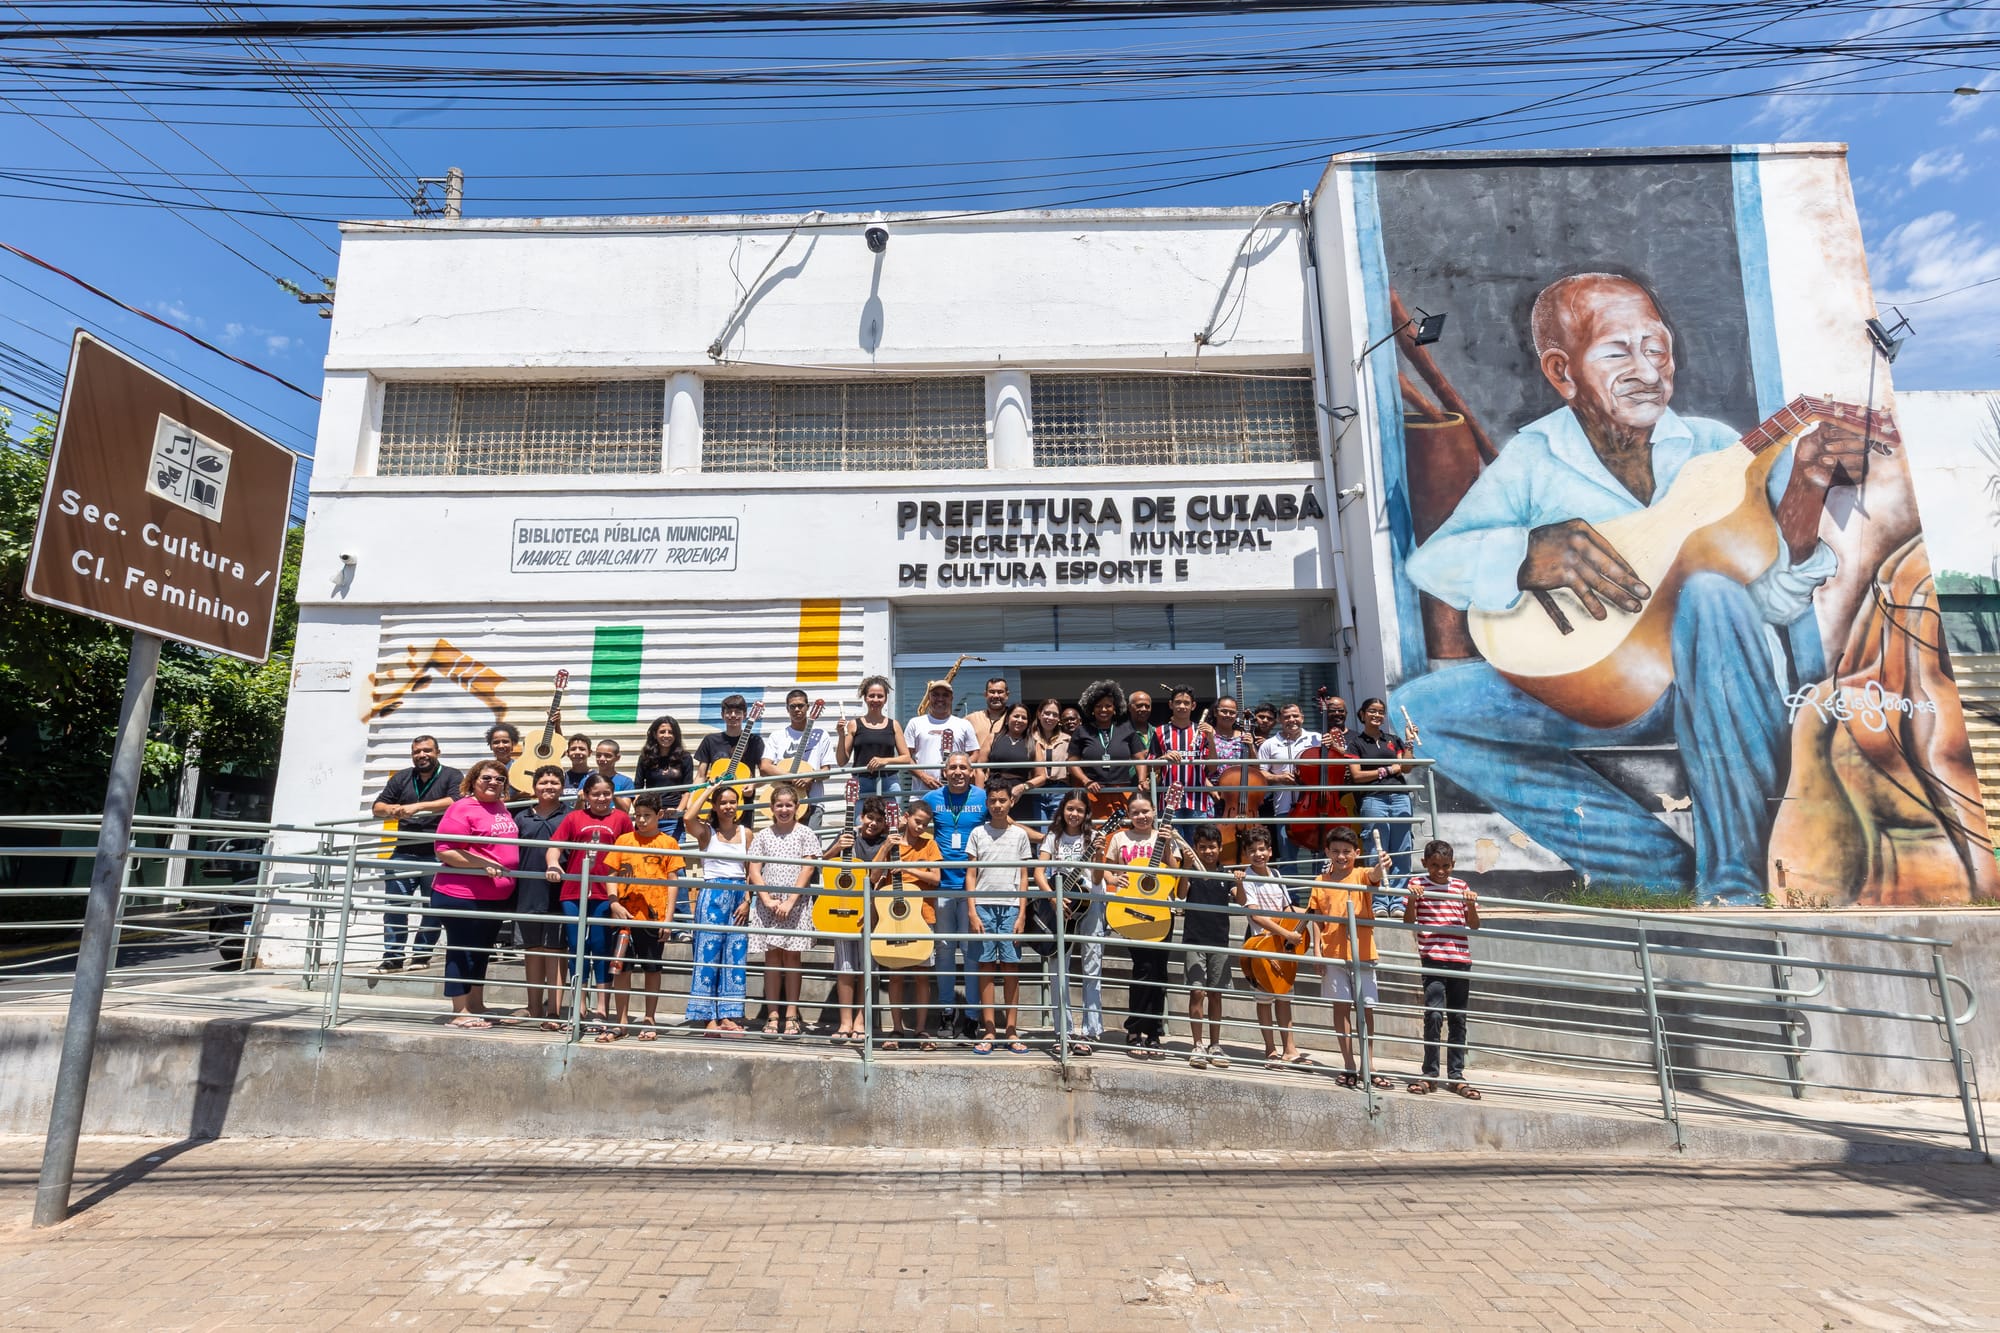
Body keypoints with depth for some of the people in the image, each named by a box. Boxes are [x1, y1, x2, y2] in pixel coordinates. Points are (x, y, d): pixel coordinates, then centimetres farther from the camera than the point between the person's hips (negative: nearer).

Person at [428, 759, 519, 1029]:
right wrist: (484, 863, -24)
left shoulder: (502, 809, 11)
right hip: (462, 894, -8)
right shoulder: (462, 808, -13)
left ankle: (476, 1007, 30)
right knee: (462, 953, 2)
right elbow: (445, 851, -19)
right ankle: (460, 1012, 11)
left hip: (496, 895, 9)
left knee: (482, 953, 18)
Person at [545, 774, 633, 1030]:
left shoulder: (621, 818, 4)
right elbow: (555, 847, 4)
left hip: (605, 894, -2)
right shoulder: (573, 817, 7)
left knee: (601, 949, 2)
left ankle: (600, 1009, 10)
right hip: (573, 893, 2)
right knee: (577, 948, 8)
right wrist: (553, 863, -16)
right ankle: (581, 1008, 19)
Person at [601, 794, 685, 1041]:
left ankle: (650, 1020, 19)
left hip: (654, 917, -1)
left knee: (653, 969, 7)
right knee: (622, 968, 5)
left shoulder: (669, 843, 2)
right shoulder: (623, 840, 8)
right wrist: (614, 904, -7)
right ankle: (622, 1022, 15)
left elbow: (673, 882, 1)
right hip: (625, 915, 2)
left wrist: (668, 918, -5)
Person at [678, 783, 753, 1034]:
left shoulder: (745, 833, 10)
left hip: (740, 897, 4)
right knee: (709, 954, -3)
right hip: (713, 895, -3)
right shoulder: (706, 831, 1)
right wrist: (704, 791, -11)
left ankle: (728, 1015, 10)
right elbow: (687, 817, -22)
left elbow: (750, 872, 10)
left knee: (735, 956, 4)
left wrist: (747, 900, -2)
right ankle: (708, 1017, 1)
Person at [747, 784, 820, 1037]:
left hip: (796, 902, -2)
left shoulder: (806, 834, 3)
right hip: (768, 903, 2)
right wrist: (767, 900, -9)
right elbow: (754, 870, 4)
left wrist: (790, 901, -13)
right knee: (772, 956, 2)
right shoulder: (763, 835, 10)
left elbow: (807, 869, -5)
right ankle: (773, 1015, 6)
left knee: (791, 955, -1)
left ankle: (791, 1016, 3)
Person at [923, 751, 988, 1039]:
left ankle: (970, 1014, 11)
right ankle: (946, 1010, 22)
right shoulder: (932, 798, 5)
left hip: (974, 885, -2)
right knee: (945, 948, 10)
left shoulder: (984, 798, 1)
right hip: (942, 884, 2)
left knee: (971, 949, 1)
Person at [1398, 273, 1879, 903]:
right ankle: (1675, 869, -19)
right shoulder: (1532, 460, 1)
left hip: (1726, 681, 0)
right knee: (1415, 709, -19)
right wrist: (1531, 553, -32)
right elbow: (1428, 561, -14)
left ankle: (1735, 883, -23)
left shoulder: (1714, 446, 3)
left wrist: (1802, 500, -22)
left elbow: (1775, 602, -5)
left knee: (1709, 591, -33)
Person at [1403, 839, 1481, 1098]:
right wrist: (1412, 898, -17)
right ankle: (1430, 1072, 3)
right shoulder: (1417, 883, 2)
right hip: (1433, 958, -3)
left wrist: (1471, 905, -9)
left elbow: (1474, 926, 9)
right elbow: (1408, 922, 0)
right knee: (1434, 1015, -11)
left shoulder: (1461, 886, 9)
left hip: (1461, 959, 3)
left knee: (1457, 1019, 9)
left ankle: (1456, 1075, 20)